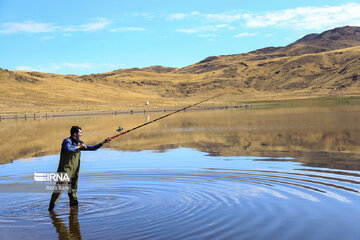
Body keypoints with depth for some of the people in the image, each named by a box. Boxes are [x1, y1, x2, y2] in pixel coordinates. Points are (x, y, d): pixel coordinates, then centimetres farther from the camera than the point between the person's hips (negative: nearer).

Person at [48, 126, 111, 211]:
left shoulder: (79, 143, 13)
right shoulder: (67, 141, -8)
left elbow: (92, 148, 15)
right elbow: (68, 148, -31)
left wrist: (103, 142, 9)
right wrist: (79, 147, -19)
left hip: (74, 171, 7)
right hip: (65, 169, -7)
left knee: (73, 188, 14)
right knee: (59, 187, -12)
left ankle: (73, 203, 25)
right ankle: (52, 205, -10)